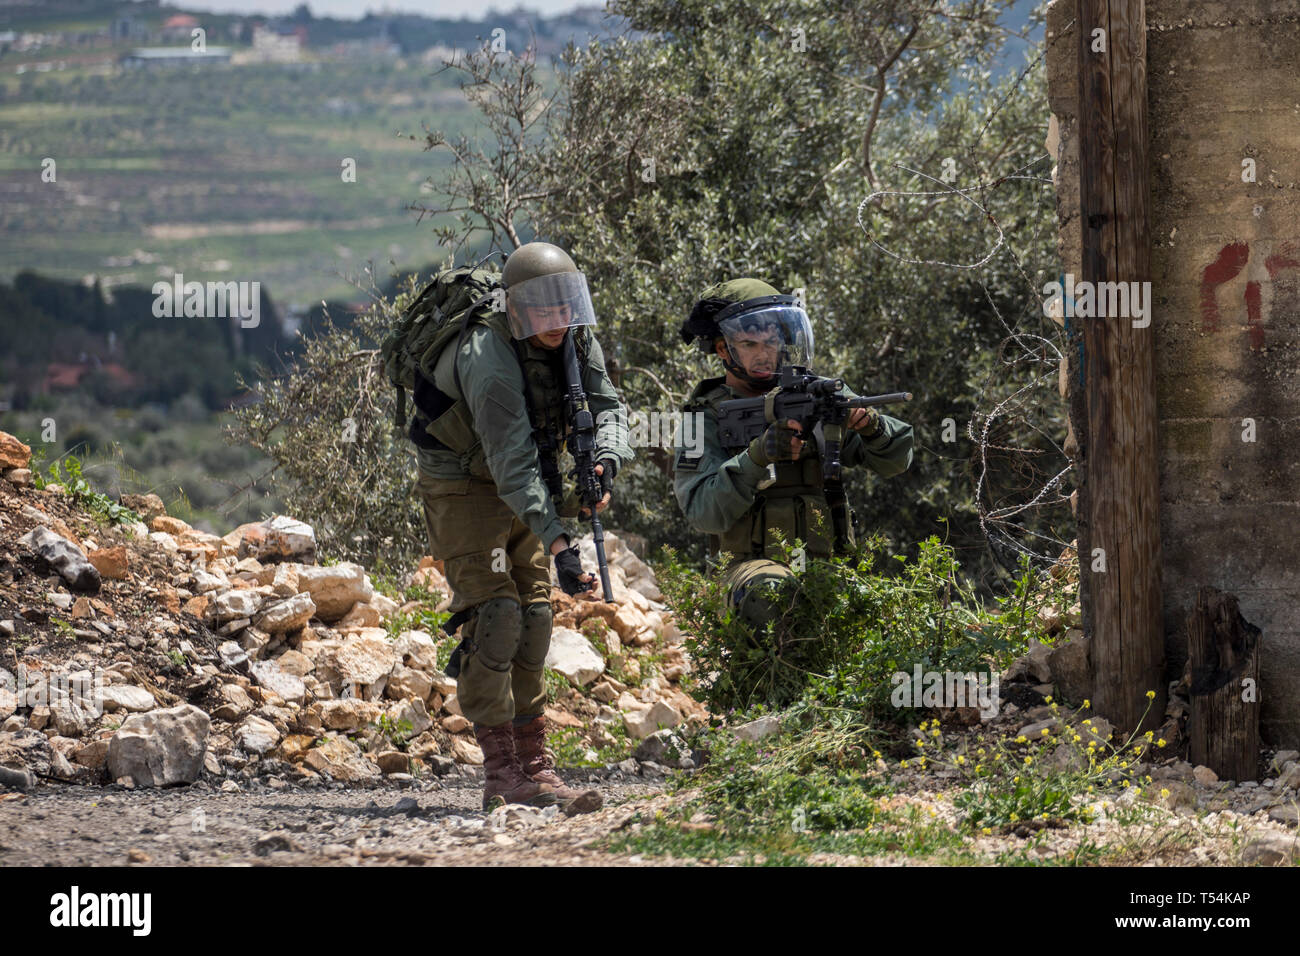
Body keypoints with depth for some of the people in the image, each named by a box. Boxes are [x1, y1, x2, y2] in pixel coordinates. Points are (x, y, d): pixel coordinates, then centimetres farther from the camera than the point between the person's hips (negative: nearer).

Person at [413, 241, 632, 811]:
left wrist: (606, 462, -33)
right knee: (494, 618, -16)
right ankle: (503, 775, -16)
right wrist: (558, 545, -41)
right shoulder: (490, 359, -31)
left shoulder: (576, 342, -7)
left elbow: (607, 407, -9)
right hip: (464, 487, -8)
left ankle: (534, 767, 10)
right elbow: (513, 463, -36)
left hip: (522, 489, 8)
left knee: (533, 620, 5)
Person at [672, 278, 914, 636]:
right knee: (768, 591, -39)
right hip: (751, 566, -3)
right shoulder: (707, 419, 6)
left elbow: (895, 460, 12)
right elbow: (703, 512, -9)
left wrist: (871, 426, -11)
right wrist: (756, 457, -23)